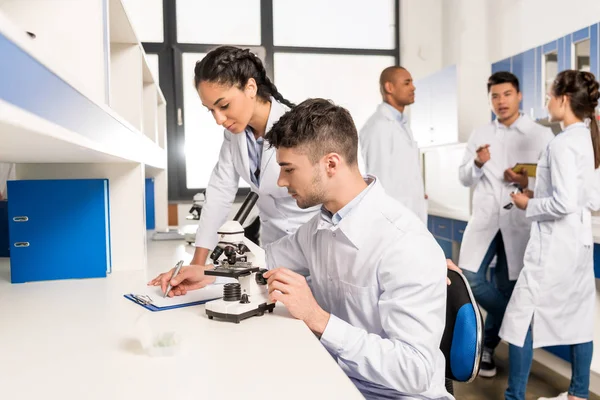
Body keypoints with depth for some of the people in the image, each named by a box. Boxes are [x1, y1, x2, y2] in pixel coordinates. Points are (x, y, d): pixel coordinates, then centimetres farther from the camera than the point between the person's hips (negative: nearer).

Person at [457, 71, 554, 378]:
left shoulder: (541, 135, 1)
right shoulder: (479, 135, 9)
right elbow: (464, 179, 8)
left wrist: (527, 183, -18)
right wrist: (477, 163, -12)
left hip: (519, 222, -2)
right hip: (484, 218, 2)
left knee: (506, 289, 6)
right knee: (470, 279, -9)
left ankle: (487, 346, 28)